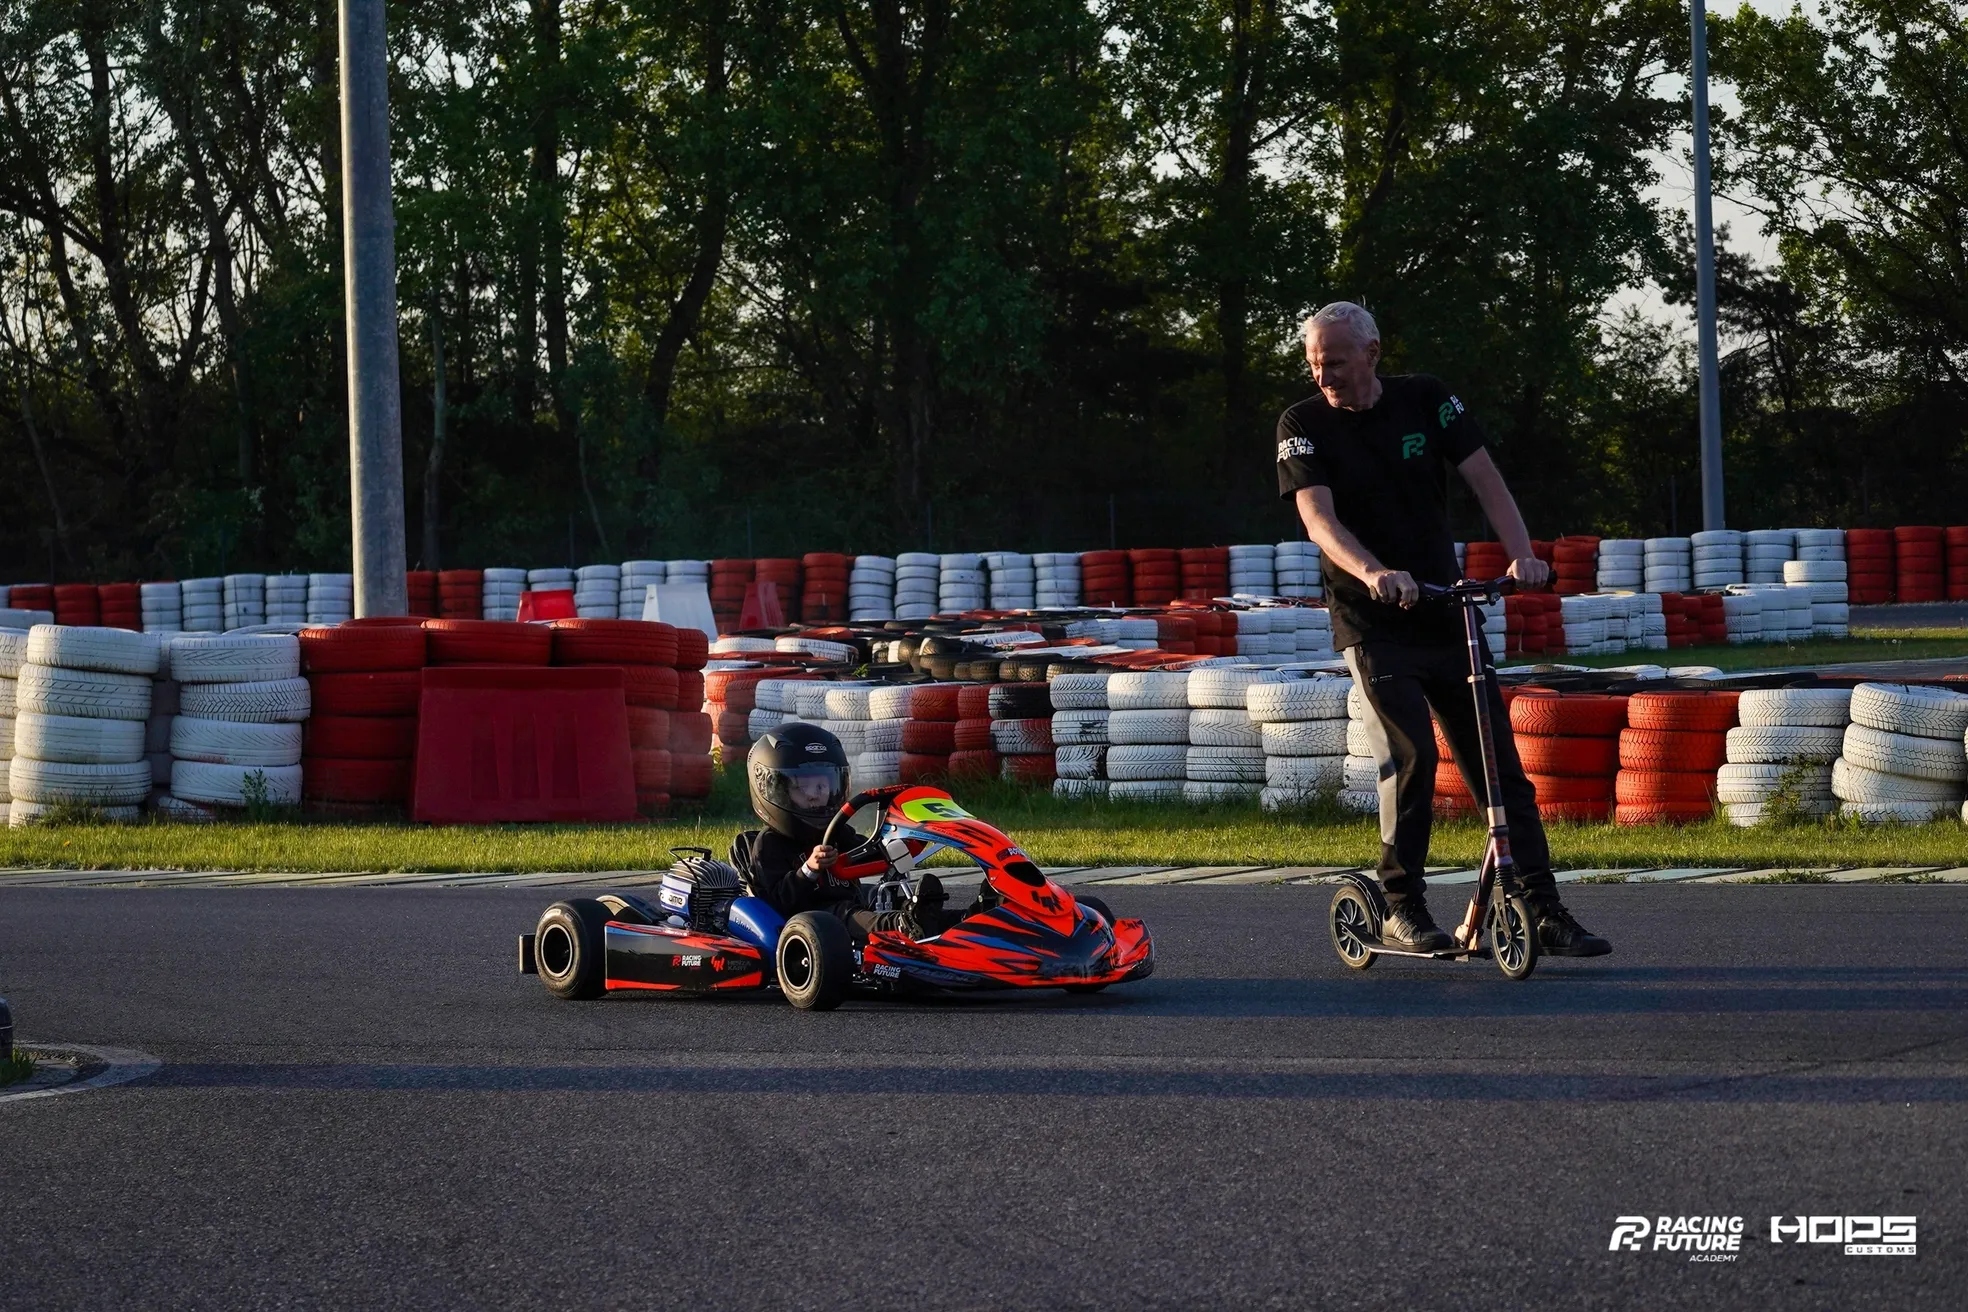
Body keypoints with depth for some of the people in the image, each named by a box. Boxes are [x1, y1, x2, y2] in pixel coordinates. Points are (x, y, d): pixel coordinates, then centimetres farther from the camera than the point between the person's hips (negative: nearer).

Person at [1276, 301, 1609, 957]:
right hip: (1372, 625, -3)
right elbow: (1318, 517, -19)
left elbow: (1485, 479, -4)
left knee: (1501, 767, 1)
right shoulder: (1304, 424, -6)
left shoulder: (1424, 400, 1)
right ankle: (1403, 908, -4)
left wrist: (1522, 555, -21)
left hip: (1445, 617, 3)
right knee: (1411, 756, -19)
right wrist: (1372, 572, -39)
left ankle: (1545, 912, 4)